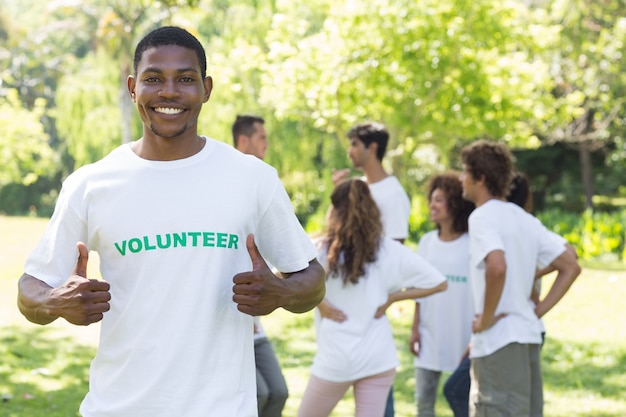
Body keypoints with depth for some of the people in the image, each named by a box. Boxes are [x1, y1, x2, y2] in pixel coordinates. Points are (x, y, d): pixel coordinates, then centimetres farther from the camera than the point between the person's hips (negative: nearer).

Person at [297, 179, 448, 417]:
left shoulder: (321, 250, -6)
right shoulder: (390, 251, 0)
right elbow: (438, 283, 1)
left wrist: (318, 301, -11)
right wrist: (392, 298, 2)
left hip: (335, 359, -2)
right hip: (379, 357, 2)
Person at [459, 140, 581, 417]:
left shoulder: (482, 217, -11)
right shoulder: (525, 219, 14)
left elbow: (497, 267, -30)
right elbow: (570, 267, 15)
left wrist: (486, 318, -18)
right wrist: (539, 310, 10)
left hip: (498, 341, -9)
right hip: (528, 336, 9)